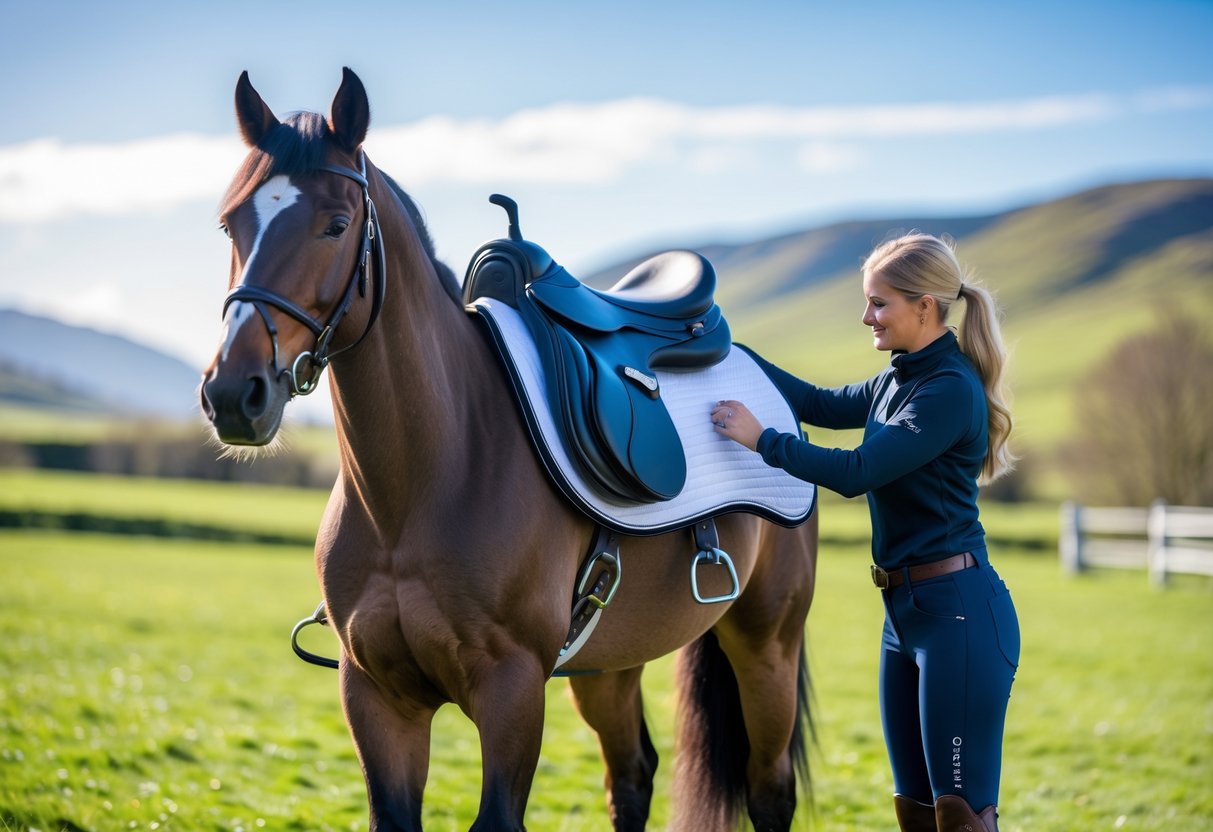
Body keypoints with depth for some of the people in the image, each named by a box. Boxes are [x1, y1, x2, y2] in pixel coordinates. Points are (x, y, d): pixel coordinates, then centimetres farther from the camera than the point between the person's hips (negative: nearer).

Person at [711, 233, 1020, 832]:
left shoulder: (951, 390, -16)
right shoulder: (900, 380, 12)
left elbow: (855, 473, -21)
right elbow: (823, 405, 26)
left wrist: (760, 438, -13)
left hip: (958, 613, -10)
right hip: (904, 610, 10)